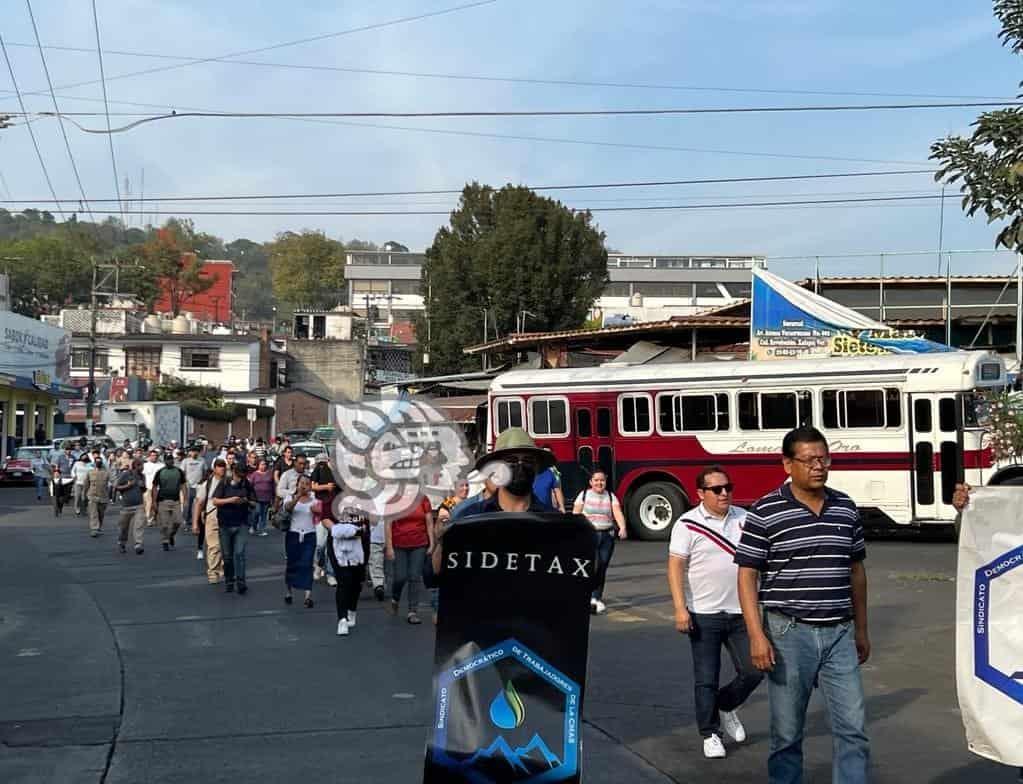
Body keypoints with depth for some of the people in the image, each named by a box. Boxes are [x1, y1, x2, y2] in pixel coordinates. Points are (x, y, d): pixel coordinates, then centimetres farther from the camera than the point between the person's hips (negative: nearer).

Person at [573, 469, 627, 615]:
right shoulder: (584, 495, 3)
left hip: (607, 536, 3)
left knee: (602, 568, 5)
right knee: (594, 565, -18)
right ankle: (591, 596, -7)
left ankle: (597, 598, 16)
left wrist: (622, 527, -25)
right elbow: (575, 515, 0)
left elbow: (618, 513, -7)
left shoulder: (611, 496, 7)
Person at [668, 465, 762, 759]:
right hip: (704, 614, -4)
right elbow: (675, 567, -9)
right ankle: (710, 735, 20)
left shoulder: (744, 519, 4)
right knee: (706, 679, 4)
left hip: (741, 612, 4)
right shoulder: (688, 524, -8)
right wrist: (680, 608, -16)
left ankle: (726, 707, 33)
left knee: (753, 671, 6)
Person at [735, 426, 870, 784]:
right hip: (789, 633, -4)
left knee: (853, 728, 1)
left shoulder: (846, 508, 7)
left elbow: (856, 571, 16)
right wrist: (757, 636, -15)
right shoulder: (765, 512, -8)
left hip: (839, 633, 4)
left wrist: (861, 629, 17)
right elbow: (747, 576, -8)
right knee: (787, 732, 8)